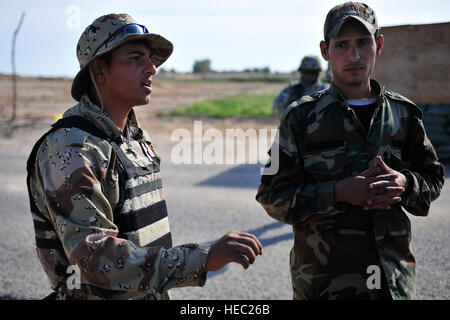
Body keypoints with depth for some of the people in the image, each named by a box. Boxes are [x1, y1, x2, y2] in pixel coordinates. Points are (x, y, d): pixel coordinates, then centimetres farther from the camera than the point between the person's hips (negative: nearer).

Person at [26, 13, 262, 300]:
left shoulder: (137, 137, 7)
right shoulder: (69, 150, -22)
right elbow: (94, 255, -32)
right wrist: (204, 259, -38)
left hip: (152, 293, 8)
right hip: (97, 296, -8)